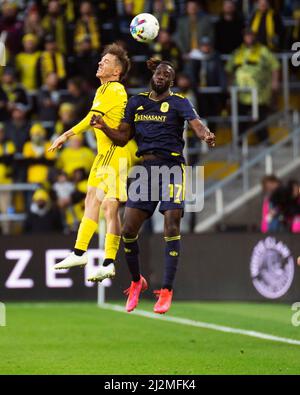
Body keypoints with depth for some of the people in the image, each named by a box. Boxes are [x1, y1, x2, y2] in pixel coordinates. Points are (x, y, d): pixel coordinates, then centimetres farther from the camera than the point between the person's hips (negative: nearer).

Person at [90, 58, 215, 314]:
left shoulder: (178, 102, 2)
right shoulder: (136, 102, 14)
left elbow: (196, 123, -16)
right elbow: (122, 138, 15)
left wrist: (206, 135, -39)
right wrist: (104, 127, -3)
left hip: (171, 166, -4)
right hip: (145, 167, 4)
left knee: (172, 225, -13)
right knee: (128, 230, -2)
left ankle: (167, 291, -8)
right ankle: (137, 282, 20)